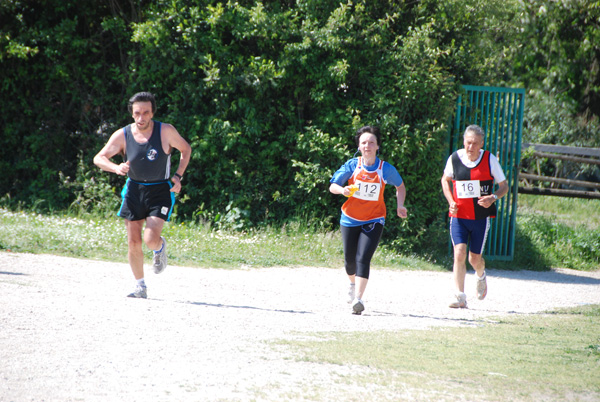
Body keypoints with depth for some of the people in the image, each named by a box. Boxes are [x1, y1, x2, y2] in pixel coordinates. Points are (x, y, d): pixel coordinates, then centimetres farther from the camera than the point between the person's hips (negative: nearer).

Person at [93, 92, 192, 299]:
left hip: (160, 191, -2)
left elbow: (186, 149, 5)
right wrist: (116, 168, -27)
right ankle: (140, 287, 15)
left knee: (151, 239, -18)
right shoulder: (122, 135, -7)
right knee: (133, 242, 0)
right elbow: (99, 158, -6)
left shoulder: (166, 131, -11)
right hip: (134, 189, 2)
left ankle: (160, 247, 20)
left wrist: (178, 177, -6)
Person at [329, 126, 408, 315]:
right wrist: (343, 190, -25)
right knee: (350, 260, 11)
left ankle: (358, 298, -21)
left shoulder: (386, 169, -6)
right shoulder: (352, 166, -6)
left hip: (373, 221, -2)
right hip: (350, 219, 2)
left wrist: (399, 206, -2)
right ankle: (354, 285, 45)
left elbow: (400, 186, 12)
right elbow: (332, 186, -3)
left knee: (363, 258, -18)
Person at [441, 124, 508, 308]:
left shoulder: (490, 160, -7)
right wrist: (451, 202, -1)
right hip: (459, 216, 1)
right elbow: (445, 180, 15)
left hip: (481, 217, -1)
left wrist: (493, 197, -21)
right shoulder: (455, 158, -3)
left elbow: (504, 186, 1)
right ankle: (460, 297, -13)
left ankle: (481, 276, 41)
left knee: (475, 258, 4)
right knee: (459, 253, -16)